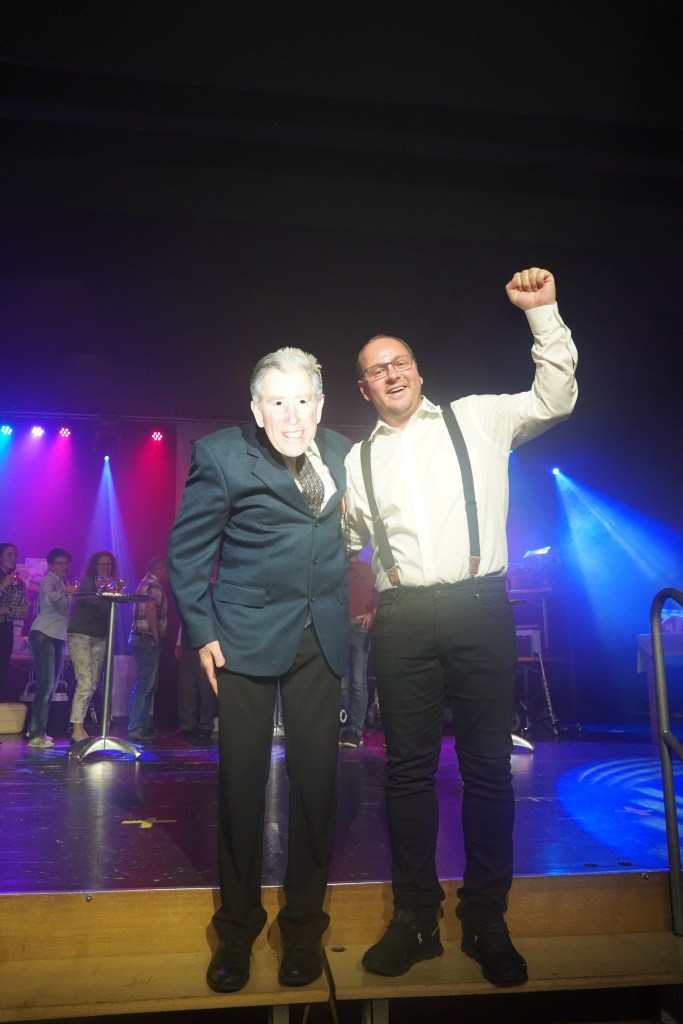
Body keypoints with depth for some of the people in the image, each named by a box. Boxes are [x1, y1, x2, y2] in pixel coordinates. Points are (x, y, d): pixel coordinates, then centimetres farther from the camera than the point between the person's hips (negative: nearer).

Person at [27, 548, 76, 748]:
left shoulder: (65, 584, 17)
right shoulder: (48, 580, -8)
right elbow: (49, 597, -32)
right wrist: (64, 592, -50)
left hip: (58, 637, 8)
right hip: (43, 634, -8)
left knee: (52, 685, 10)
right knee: (46, 684, -14)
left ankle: (36, 729, 20)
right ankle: (36, 735, -15)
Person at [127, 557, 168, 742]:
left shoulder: (145, 583, 19)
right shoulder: (154, 586, -12)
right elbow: (151, 609, -27)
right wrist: (156, 637, -20)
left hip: (140, 638, 10)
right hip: (148, 640, -10)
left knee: (148, 685, 15)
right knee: (144, 686, -8)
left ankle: (144, 726, 21)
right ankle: (135, 729, -6)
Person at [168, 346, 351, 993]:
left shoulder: (341, 453, 3)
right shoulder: (220, 456, -7)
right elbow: (187, 551, -3)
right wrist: (201, 632, -7)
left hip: (319, 639, 3)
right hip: (246, 635, -2)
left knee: (316, 779, 6)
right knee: (241, 779, 5)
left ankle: (303, 926, 26)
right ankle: (237, 928, 27)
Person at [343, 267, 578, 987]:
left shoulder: (476, 418, 11)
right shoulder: (360, 458, 16)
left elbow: (555, 398, 5)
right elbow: (346, 538, 23)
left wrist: (542, 312, -1)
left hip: (480, 608, -2)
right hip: (403, 617, 2)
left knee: (488, 766, 3)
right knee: (409, 768, 6)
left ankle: (486, 920, 19)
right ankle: (416, 919, 20)